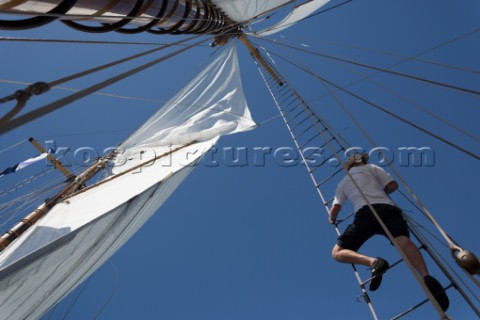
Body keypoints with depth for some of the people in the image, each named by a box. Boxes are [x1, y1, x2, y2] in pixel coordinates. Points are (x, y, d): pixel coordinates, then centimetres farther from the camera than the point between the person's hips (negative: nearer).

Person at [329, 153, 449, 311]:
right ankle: (426, 277, -50)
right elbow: (393, 185, 19)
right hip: (388, 208, 2)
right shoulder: (371, 168, 28)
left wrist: (332, 220, 45)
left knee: (338, 252, -2)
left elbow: (335, 208, 25)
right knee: (403, 241, -21)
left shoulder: (343, 183, 32)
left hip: (366, 212, -1)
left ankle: (373, 262, -29)